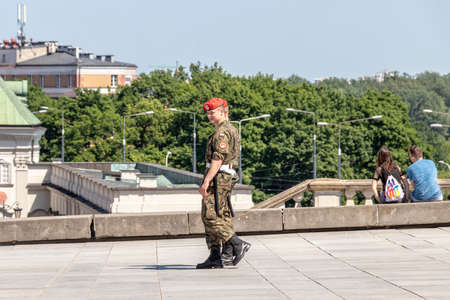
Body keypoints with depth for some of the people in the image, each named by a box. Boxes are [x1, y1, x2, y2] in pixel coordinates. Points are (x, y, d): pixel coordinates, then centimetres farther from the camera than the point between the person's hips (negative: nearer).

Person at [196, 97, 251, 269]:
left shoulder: (222, 131, -13)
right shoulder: (231, 130, 20)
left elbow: (218, 158, -21)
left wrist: (206, 181, -24)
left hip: (218, 177, -11)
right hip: (227, 177, 11)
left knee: (210, 216, -11)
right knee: (222, 216, 8)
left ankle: (237, 244, -14)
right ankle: (226, 256, 6)